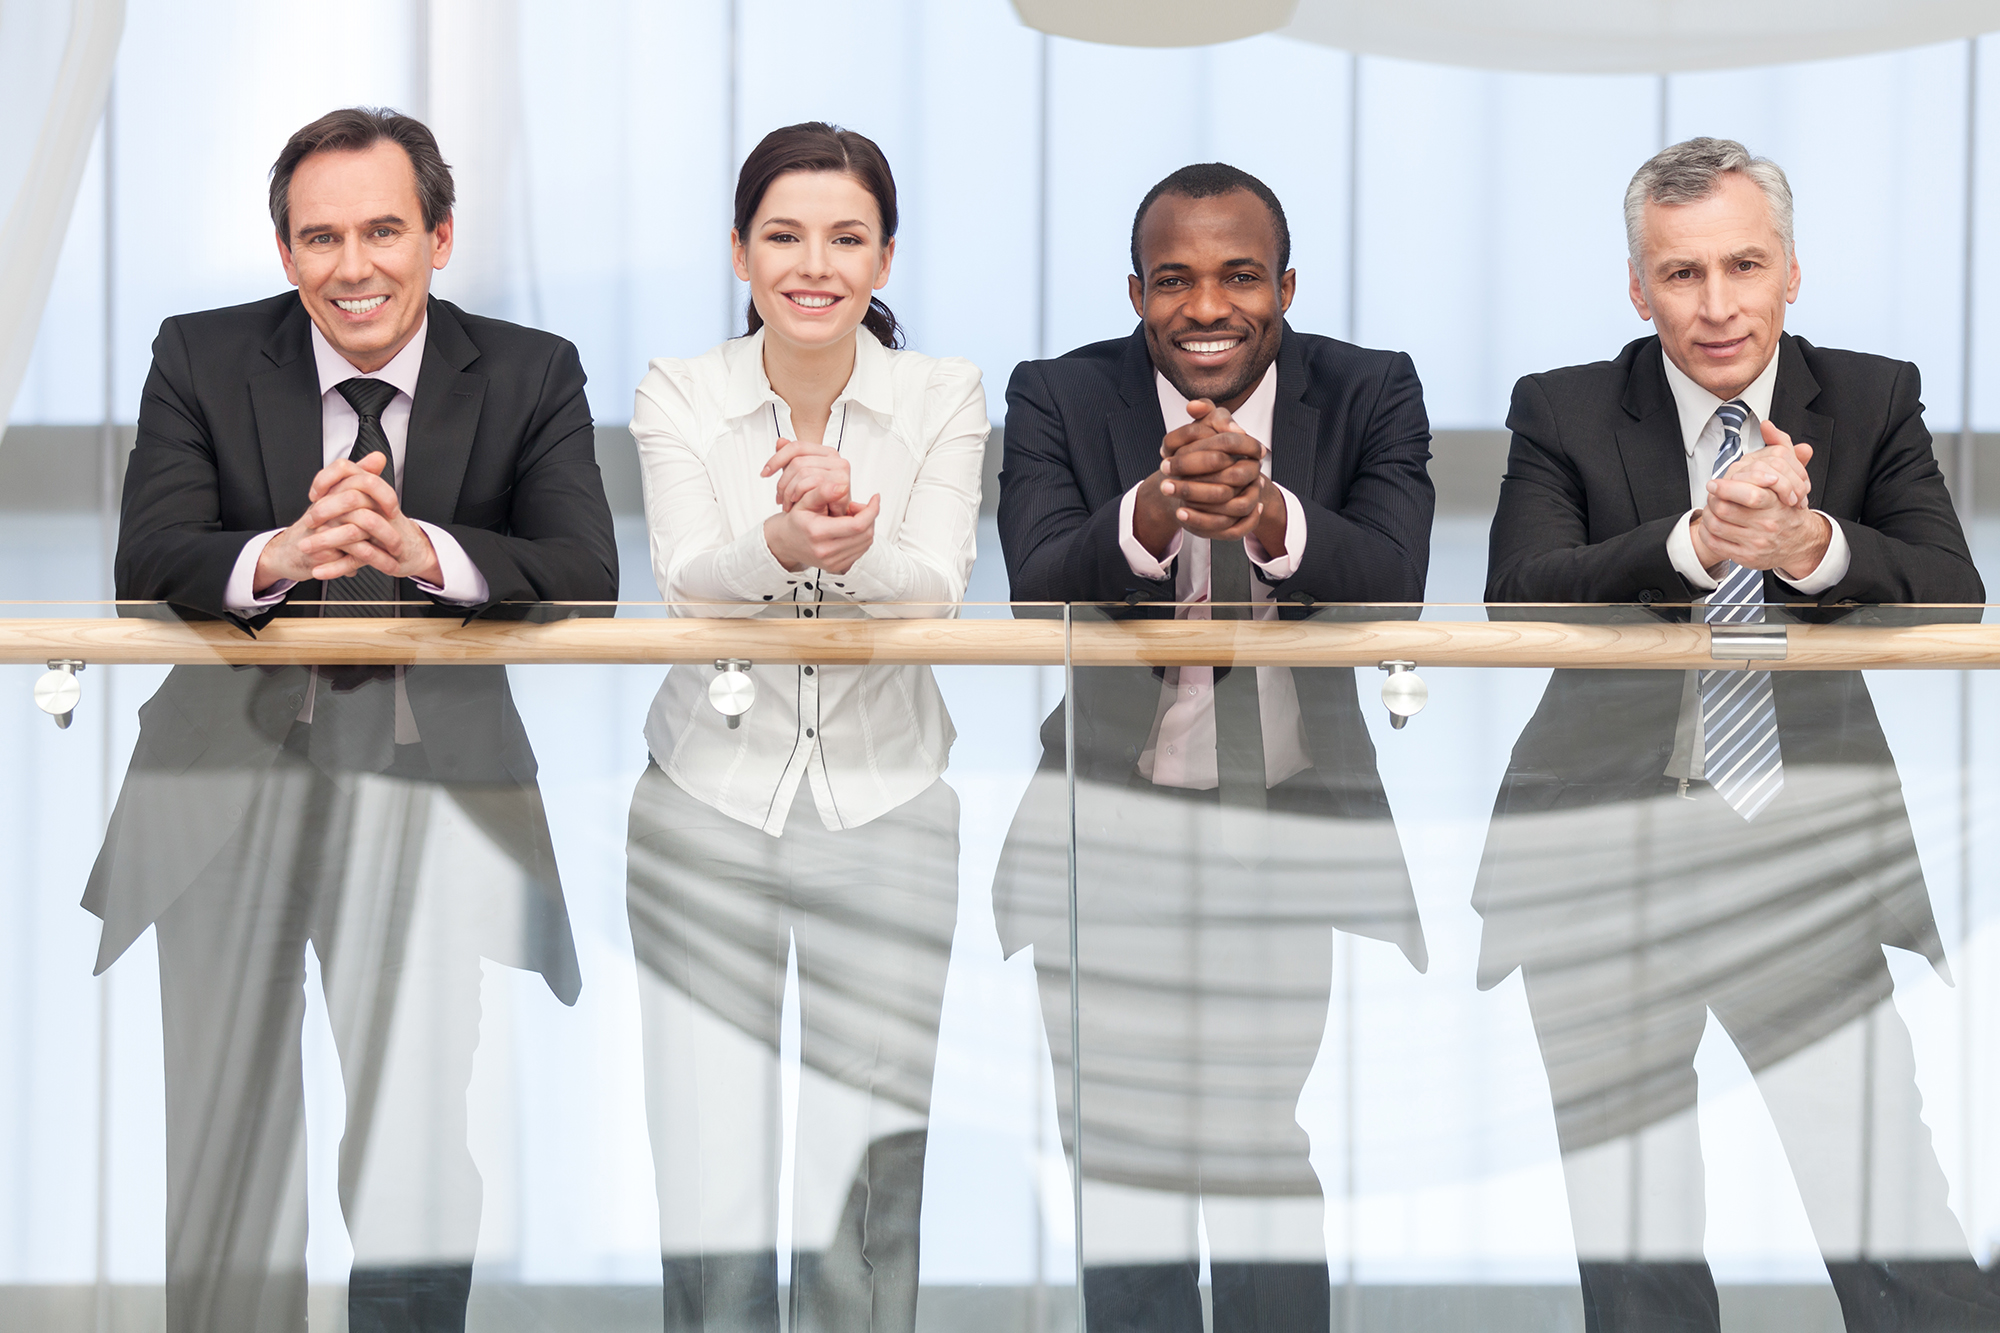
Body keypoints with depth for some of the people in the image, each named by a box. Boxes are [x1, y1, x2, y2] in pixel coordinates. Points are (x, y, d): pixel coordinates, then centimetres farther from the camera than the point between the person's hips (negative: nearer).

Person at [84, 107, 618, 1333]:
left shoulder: (531, 376, 4)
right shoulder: (204, 360, 5)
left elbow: (587, 575, -9)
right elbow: (147, 563, -7)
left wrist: (423, 551, -28)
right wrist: (278, 558, -30)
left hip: (437, 776, 0)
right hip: (232, 767, 0)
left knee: (425, 1128, -8)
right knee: (224, 1131, -3)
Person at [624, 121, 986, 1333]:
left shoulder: (944, 396, 0)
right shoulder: (679, 396, 0)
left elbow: (934, 591, -14)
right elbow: (689, 580, -15)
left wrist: (848, 544, -36)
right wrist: (785, 543, -38)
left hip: (886, 812, 0)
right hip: (709, 809, 0)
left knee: (867, 1194, -2)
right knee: (709, 1195, -3)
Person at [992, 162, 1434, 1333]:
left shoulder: (1372, 393, -6)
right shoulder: (1061, 399, -7)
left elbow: (1396, 590, -20)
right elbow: (1039, 594, -21)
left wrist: (1272, 520, -40)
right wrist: (1154, 512, -40)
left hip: (1308, 828, 0)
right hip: (1112, 829, 0)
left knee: (1284, 1164, 10)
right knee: (1126, 1161, 9)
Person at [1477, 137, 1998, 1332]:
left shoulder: (1876, 401, 5)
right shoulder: (1563, 413, 2)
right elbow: (1518, 605, -14)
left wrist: (1812, 545, -29)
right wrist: (1694, 543, -31)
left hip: (1819, 862, 0)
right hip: (1607, 862, 0)